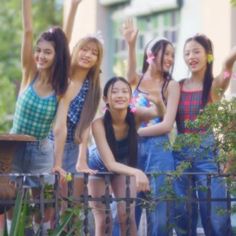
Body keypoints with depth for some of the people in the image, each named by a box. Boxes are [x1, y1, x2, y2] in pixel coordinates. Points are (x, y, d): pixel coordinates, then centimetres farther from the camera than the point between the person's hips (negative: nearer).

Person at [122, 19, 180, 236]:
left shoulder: (171, 85, 2)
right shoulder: (136, 80, 8)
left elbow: (167, 125, -6)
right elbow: (130, 72, -18)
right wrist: (131, 45, -35)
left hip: (158, 150, -2)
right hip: (132, 149, 2)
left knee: (156, 209, -1)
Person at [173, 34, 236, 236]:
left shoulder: (215, 85, -2)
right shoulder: (178, 86, 10)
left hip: (206, 152, -3)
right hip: (180, 152, 4)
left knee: (215, 215, -6)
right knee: (183, 214, 7)